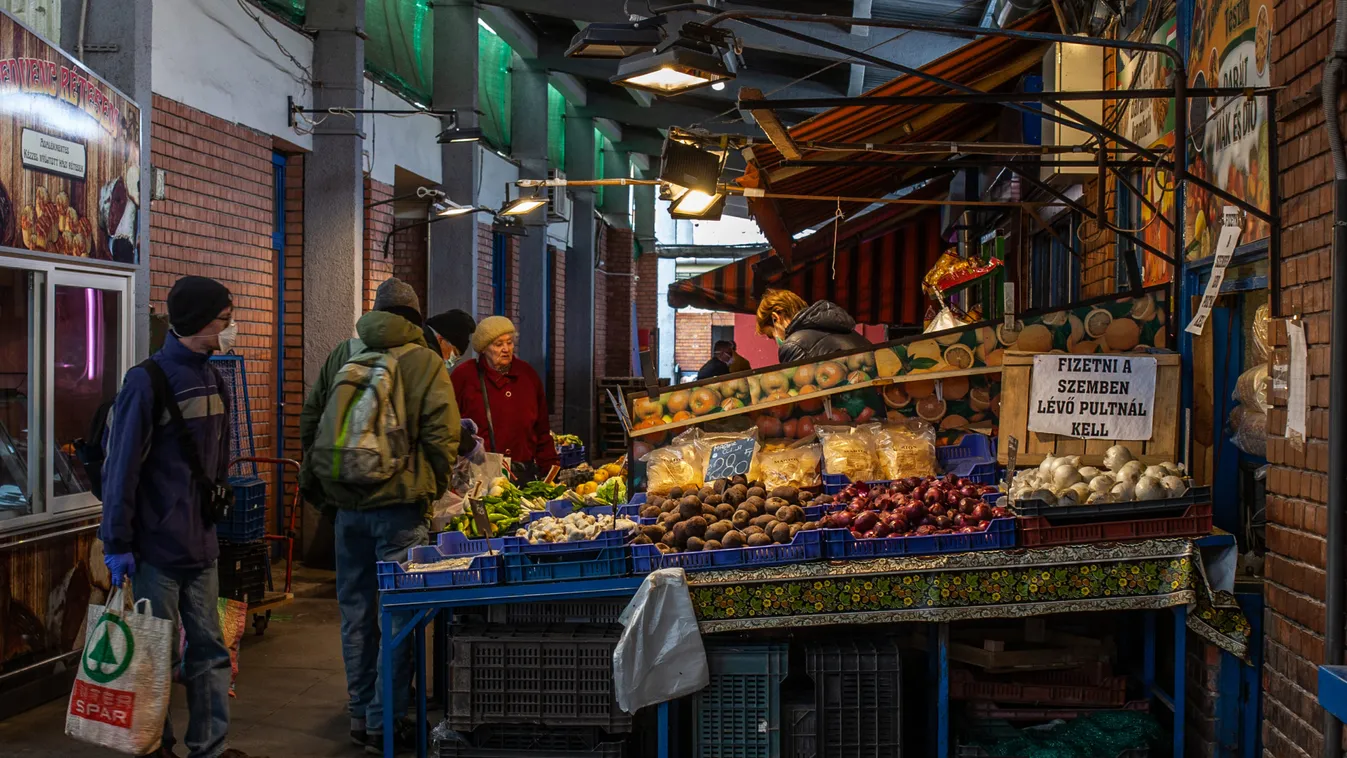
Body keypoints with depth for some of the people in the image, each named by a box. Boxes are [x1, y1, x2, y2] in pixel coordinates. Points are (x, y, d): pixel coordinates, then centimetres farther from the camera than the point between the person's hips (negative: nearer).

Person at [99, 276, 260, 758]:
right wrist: (117, 543, -13)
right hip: (156, 546, -7)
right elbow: (121, 467, -13)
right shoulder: (148, 381, -12)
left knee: (209, 649, 9)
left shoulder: (211, 380, 11)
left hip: (201, 542, 7)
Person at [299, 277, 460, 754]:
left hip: (346, 505, 4)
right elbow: (441, 437, -10)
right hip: (399, 504, -4)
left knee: (356, 611, 14)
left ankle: (361, 715, 23)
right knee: (397, 614, 2)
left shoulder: (342, 355, 8)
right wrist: (434, 489, 4)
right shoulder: (425, 362, -4)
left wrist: (317, 484, 21)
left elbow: (310, 423, 12)